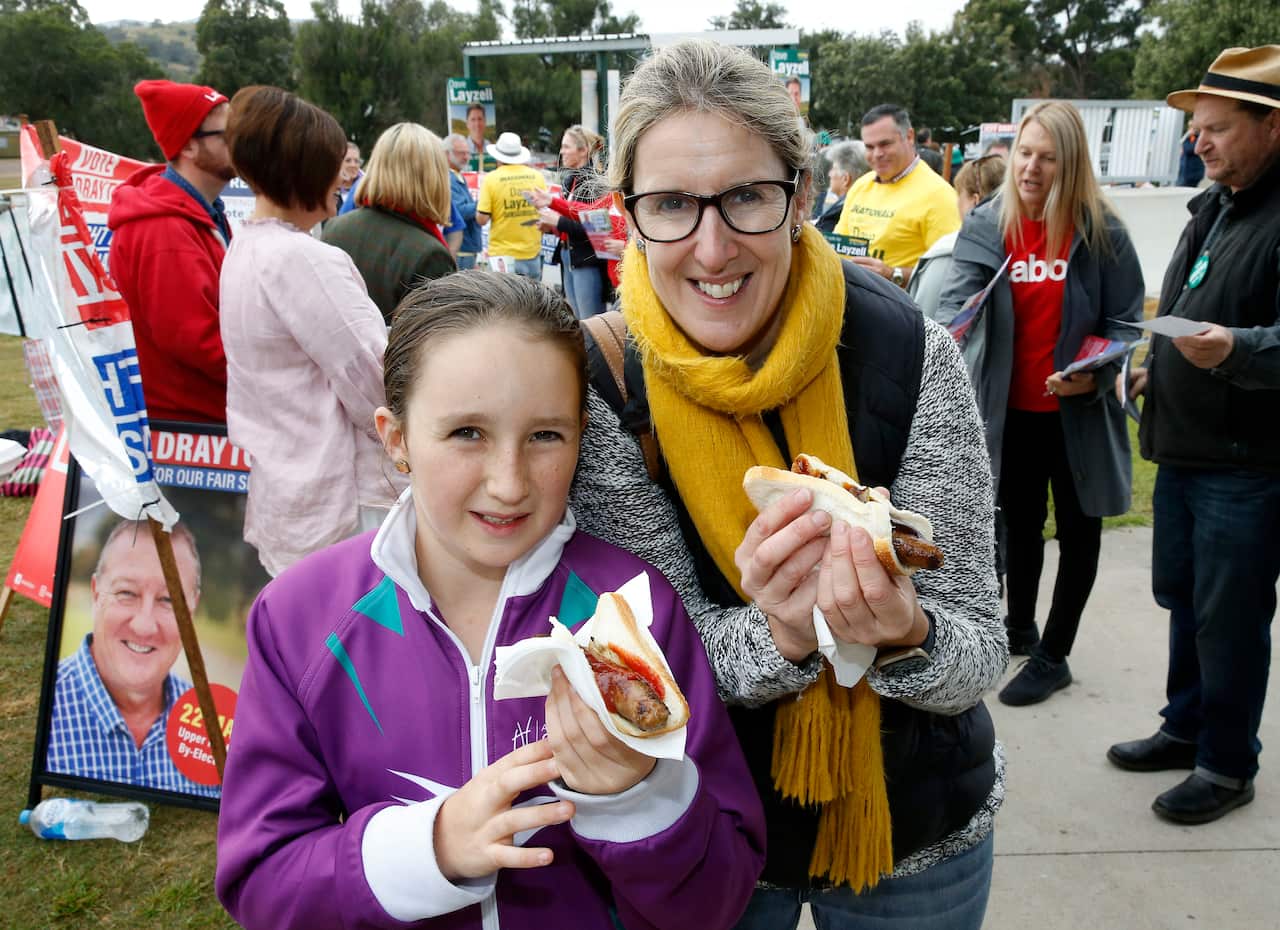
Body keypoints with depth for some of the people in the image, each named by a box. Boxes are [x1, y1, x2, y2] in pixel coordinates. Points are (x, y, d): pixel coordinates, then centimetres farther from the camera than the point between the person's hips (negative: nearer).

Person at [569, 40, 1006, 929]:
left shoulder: (913, 356, -20)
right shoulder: (605, 381, -19)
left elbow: (977, 658, -16)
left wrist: (903, 634, -38)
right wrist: (778, 638, -36)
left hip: (916, 827, 1)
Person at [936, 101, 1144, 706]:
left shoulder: (1102, 232, -9)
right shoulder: (986, 226, -5)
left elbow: (1124, 321, -4)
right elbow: (957, 300, -16)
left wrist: (1095, 374, -22)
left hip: (1077, 411, -2)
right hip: (1012, 407, 2)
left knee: (1078, 530, 10)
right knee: (1020, 522, 20)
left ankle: (1053, 656, 27)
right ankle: (1019, 628, 43)